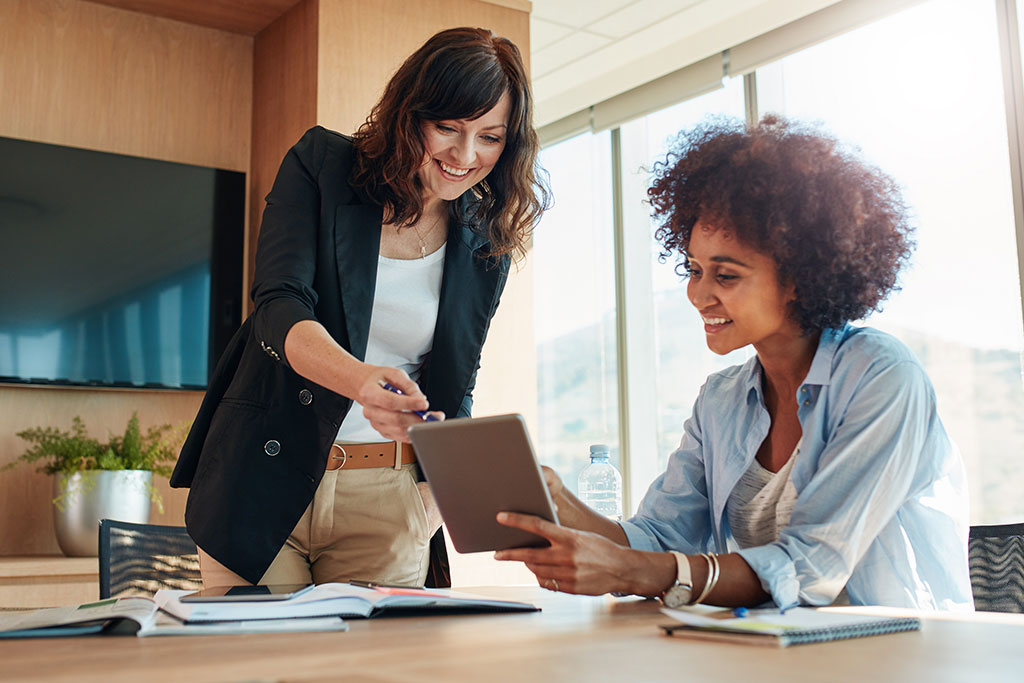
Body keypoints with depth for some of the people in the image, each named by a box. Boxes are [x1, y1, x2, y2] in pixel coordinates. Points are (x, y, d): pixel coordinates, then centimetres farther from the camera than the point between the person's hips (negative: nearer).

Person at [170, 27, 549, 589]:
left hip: (387, 503, 2)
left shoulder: (485, 244, 5)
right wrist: (361, 381, -36)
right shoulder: (319, 165, -3)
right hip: (265, 480, -2)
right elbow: (279, 308, -16)